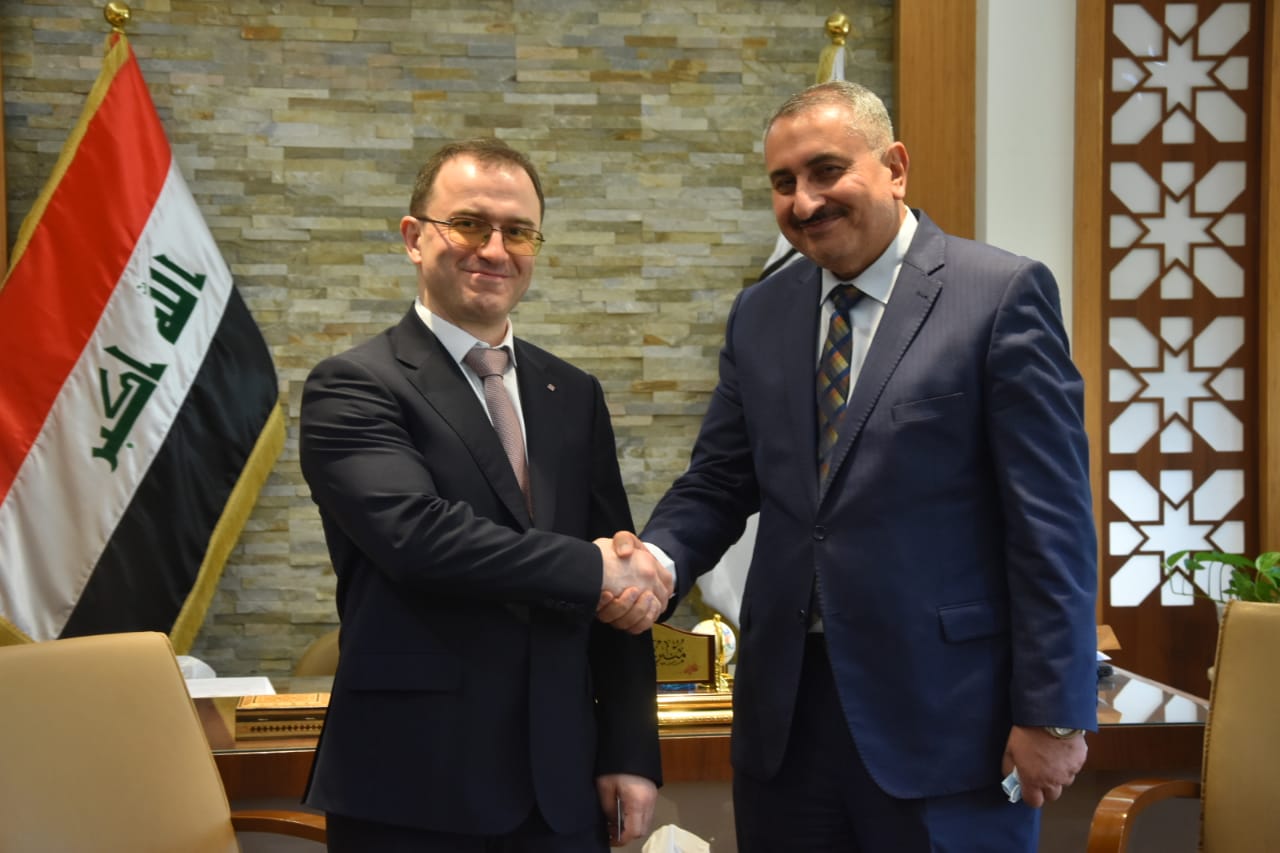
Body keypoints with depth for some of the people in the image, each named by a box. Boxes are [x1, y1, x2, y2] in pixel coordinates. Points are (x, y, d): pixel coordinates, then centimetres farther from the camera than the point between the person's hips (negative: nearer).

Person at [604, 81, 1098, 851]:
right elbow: (719, 483, 10)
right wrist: (657, 557, -11)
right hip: (786, 706, 5)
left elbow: (1052, 518, -9)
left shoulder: (1004, 294, -7)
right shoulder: (760, 315, 9)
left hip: (943, 713, -4)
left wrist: (1053, 711, -10)